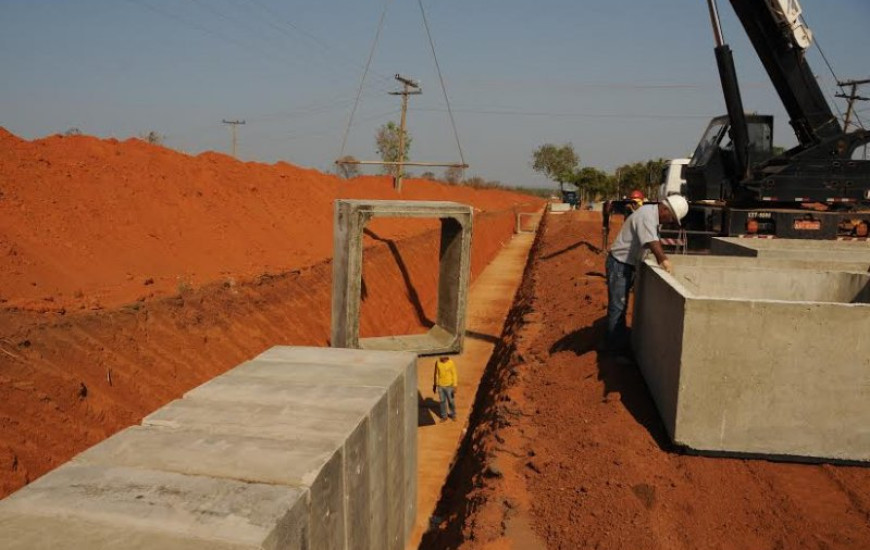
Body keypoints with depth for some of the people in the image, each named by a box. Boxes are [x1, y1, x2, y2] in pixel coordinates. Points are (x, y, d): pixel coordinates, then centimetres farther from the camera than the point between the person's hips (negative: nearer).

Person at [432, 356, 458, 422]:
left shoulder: (451, 363, -16)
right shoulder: (437, 362, -7)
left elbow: (454, 374, -12)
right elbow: (436, 373, 4)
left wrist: (454, 387, -16)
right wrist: (434, 385, 10)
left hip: (449, 385, -2)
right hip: (440, 385, 2)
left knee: (451, 401, 11)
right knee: (442, 401, 11)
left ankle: (453, 415, 31)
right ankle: (444, 416, 27)